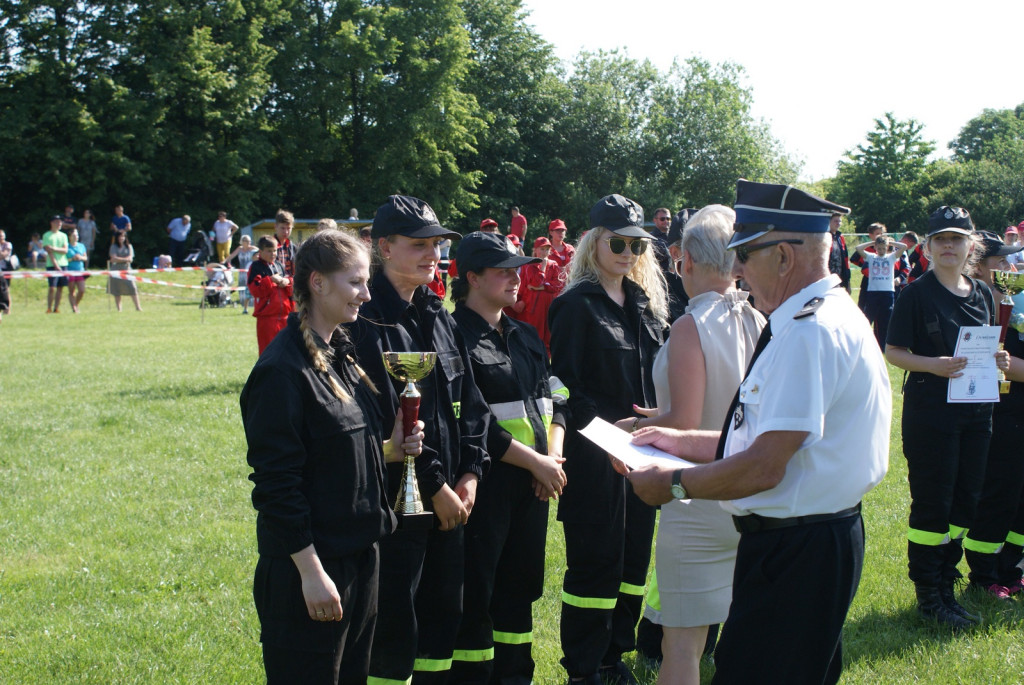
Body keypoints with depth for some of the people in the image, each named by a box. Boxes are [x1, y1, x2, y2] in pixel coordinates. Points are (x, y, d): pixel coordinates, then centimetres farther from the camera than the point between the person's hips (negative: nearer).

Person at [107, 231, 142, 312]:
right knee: (116, 291, -1)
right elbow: (114, 258, -9)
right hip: (116, 271, 0)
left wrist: (119, 259, -9)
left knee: (132, 288, -12)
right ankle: (119, 309, 5)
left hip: (126, 269, 0)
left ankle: (138, 307, -9)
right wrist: (125, 259, -7)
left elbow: (130, 258, -3)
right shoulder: (113, 247, 5)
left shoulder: (128, 246, 9)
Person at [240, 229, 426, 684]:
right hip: (309, 565, -9)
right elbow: (276, 482, -19)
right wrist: (310, 571, -20)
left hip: (357, 556, 9)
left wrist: (390, 450, 1)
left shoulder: (340, 357, 10)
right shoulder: (283, 369, -17)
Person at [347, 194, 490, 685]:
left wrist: (470, 473, 1)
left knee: (444, 615, 16)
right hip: (397, 501, -8)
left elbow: (471, 404, 13)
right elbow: (388, 420, -19)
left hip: (449, 500, 8)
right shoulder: (368, 322, -14)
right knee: (395, 630, -1)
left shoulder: (439, 318, 12)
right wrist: (435, 485, -15)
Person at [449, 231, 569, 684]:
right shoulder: (456, 336, -11)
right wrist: (535, 461, -14)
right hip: (485, 480, -7)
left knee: (520, 583, 15)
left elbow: (552, 400, 13)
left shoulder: (525, 337, 14)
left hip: (533, 479, 8)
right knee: (476, 591, 0)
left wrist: (554, 456, -5)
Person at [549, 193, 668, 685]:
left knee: (633, 554, 11)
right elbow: (565, 384, -12)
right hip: (594, 453, -7)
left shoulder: (644, 302, 12)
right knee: (595, 558, 0)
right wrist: (605, 427, -19)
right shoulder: (577, 304, -8)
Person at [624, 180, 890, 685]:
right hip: (822, 541, 11)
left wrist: (673, 485, -10)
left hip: (793, 550, -11)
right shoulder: (832, 316, 13)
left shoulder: (806, 334, -21)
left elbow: (764, 467, -24)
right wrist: (683, 442, 18)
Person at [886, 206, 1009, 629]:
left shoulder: (982, 294, 10)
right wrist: (934, 365, -24)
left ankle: (945, 586, 24)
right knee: (931, 505, -1)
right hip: (930, 411, -6)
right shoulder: (917, 293, -7)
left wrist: (997, 361, -3)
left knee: (964, 501, 11)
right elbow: (893, 351, -9)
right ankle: (928, 596, 10)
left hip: (975, 410, 6)